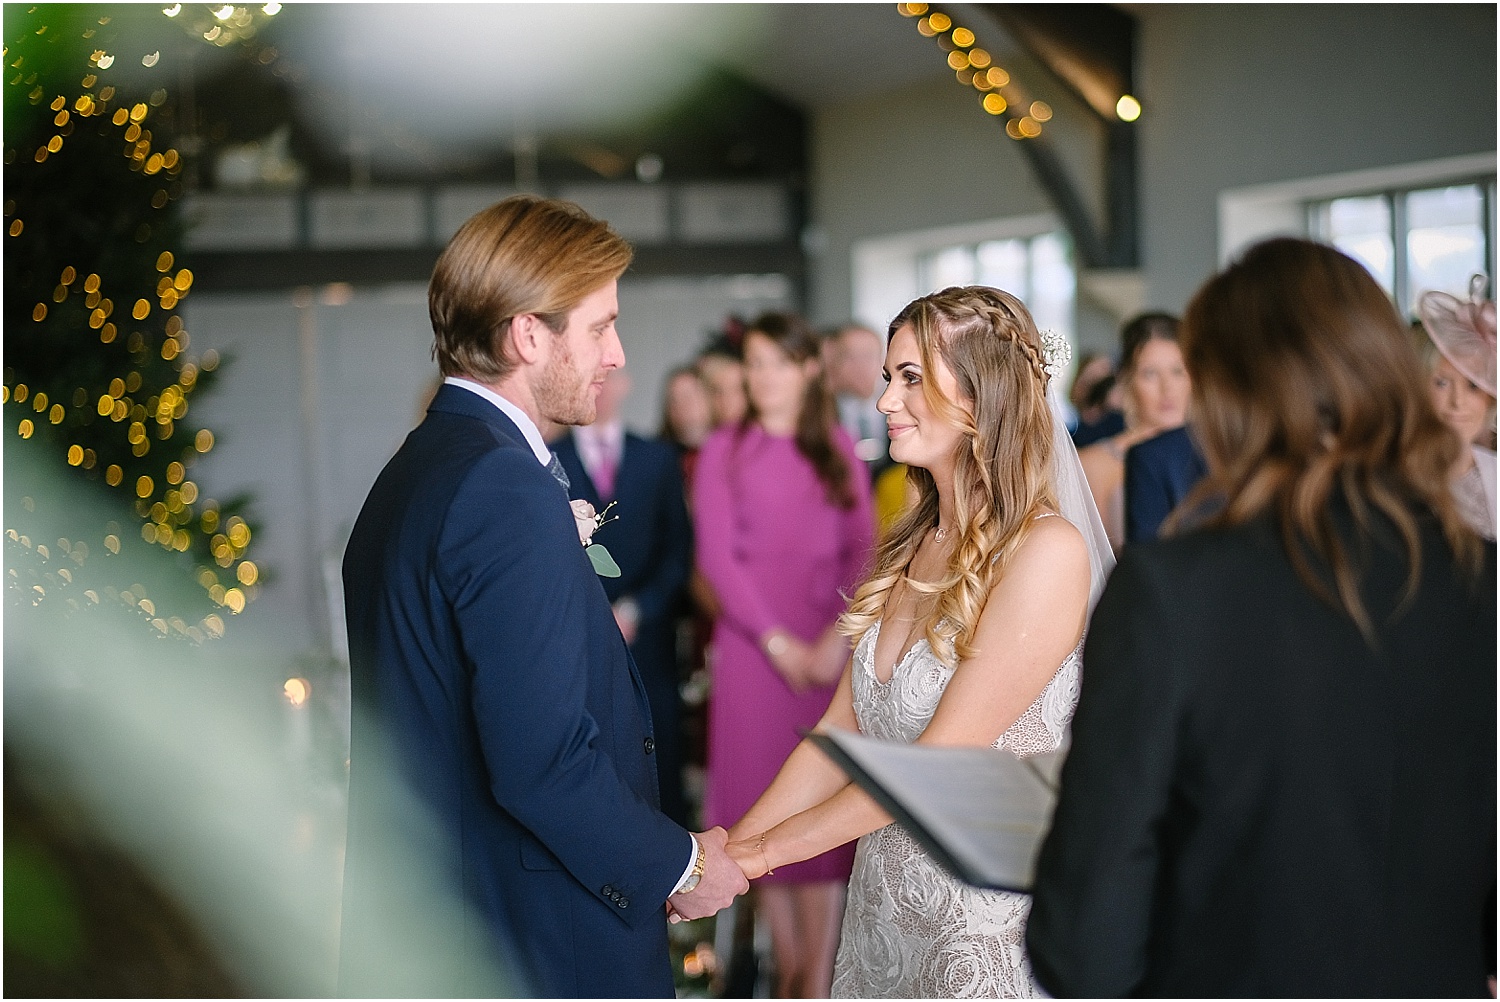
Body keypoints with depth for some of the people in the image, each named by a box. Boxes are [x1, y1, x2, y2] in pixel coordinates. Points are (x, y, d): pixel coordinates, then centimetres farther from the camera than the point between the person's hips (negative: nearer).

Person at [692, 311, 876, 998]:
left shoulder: (838, 449, 10)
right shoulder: (724, 452, 5)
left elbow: (864, 549, 4)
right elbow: (716, 556, -2)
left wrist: (839, 636, -11)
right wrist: (778, 641, -10)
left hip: (830, 650, 1)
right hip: (754, 649, -1)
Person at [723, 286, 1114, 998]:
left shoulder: (1048, 552, -18)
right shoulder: (913, 546, 7)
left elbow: (938, 758, -19)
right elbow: (841, 731, 6)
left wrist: (767, 849, -14)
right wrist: (728, 847, -4)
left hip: (989, 923, -7)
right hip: (884, 906, 7)